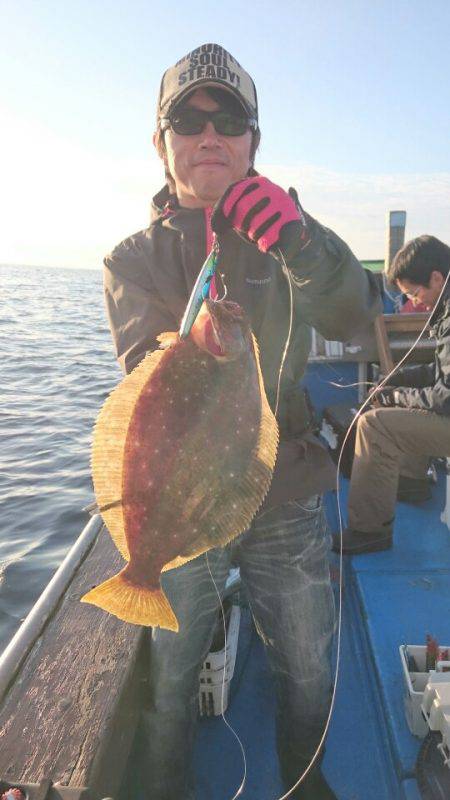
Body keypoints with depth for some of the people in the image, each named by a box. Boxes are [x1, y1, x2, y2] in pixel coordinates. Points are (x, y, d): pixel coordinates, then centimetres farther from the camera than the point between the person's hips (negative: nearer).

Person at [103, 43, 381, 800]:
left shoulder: (282, 240, 2)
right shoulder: (134, 260, -1)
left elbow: (353, 316, -15)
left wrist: (300, 241, -35)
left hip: (288, 502, 2)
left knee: (307, 672, 20)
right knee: (170, 679, 17)